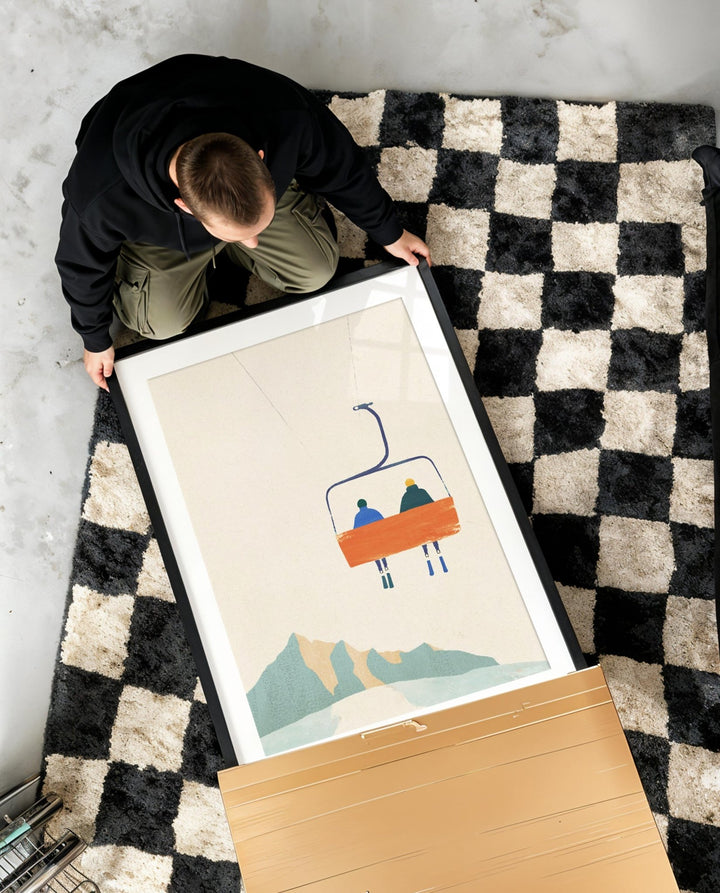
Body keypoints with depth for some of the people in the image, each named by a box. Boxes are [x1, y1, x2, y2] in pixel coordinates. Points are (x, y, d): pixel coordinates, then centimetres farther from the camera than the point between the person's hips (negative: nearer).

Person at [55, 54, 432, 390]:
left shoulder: (288, 118, -42)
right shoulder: (103, 197, -45)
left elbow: (341, 168, -19)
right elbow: (82, 263, -21)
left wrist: (389, 232, -2)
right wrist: (96, 340, -4)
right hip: (156, 222, -1)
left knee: (317, 271, -1)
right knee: (163, 323, -8)